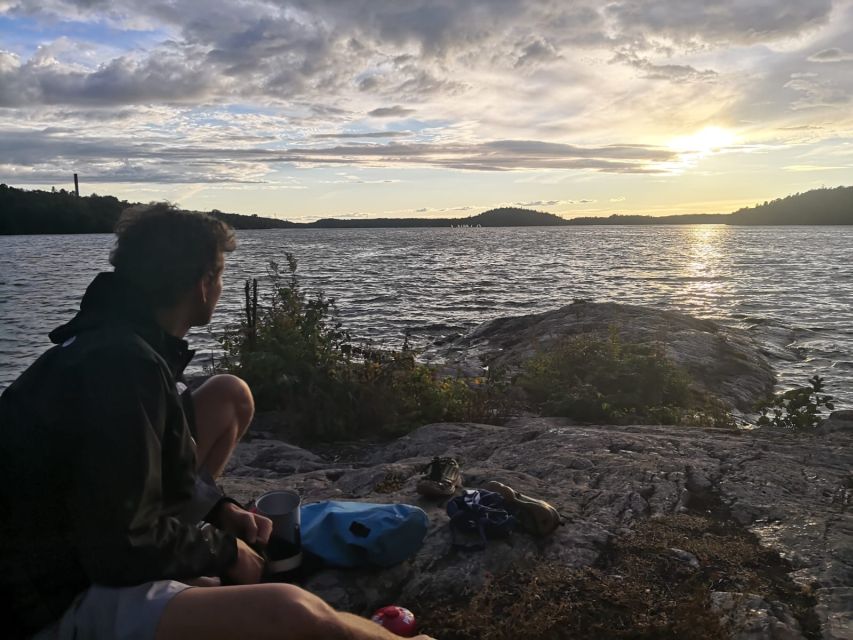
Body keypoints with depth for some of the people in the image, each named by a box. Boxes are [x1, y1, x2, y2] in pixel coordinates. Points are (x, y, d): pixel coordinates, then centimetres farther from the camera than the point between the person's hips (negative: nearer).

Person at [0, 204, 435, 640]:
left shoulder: (115, 336, 3)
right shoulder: (124, 364, -27)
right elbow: (126, 549, -26)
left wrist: (221, 510, 6)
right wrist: (226, 551, -9)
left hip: (92, 545, 10)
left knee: (231, 396, 12)